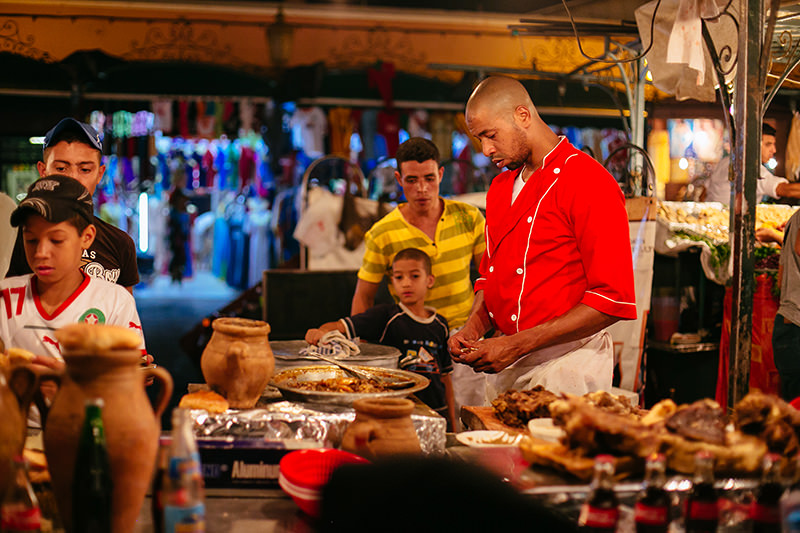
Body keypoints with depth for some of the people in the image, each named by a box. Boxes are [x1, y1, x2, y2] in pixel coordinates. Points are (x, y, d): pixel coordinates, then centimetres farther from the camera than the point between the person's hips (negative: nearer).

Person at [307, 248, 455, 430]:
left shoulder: (440, 324, 9)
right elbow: (341, 326, -14)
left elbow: (445, 374, 14)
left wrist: (452, 421, 15)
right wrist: (322, 331, -37)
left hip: (436, 414, 4)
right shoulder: (385, 316, -5)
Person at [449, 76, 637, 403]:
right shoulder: (501, 187, 14)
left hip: (564, 365, -7)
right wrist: (474, 326, 2)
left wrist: (517, 345, -21)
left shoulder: (590, 183, -13)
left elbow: (612, 300, -19)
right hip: (503, 367, 7)